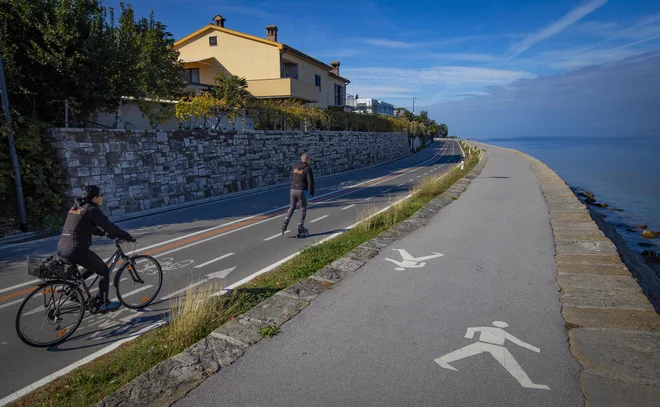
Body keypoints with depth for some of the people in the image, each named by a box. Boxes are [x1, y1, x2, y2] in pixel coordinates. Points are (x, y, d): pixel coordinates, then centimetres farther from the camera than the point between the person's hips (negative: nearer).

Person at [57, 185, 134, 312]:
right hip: (76, 250, -9)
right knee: (105, 271, 9)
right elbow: (109, 226, -10)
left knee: (96, 265, 27)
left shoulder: (75, 207, 15)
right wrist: (128, 236, 0)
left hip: (61, 249, 9)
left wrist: (103, 233, 27)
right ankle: (104, 304, 15)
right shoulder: (91, 209, -11)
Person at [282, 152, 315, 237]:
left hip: (293, 190, 5)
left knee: (292, 207, 20)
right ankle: (300, 227, 13)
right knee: (303, 208, 11)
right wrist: (312, 192, 1)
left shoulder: (294, 166, 7)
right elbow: (310, 181, -13)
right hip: (302, 191, -4)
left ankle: (286, 222, 1)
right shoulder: (307, 168, -9)